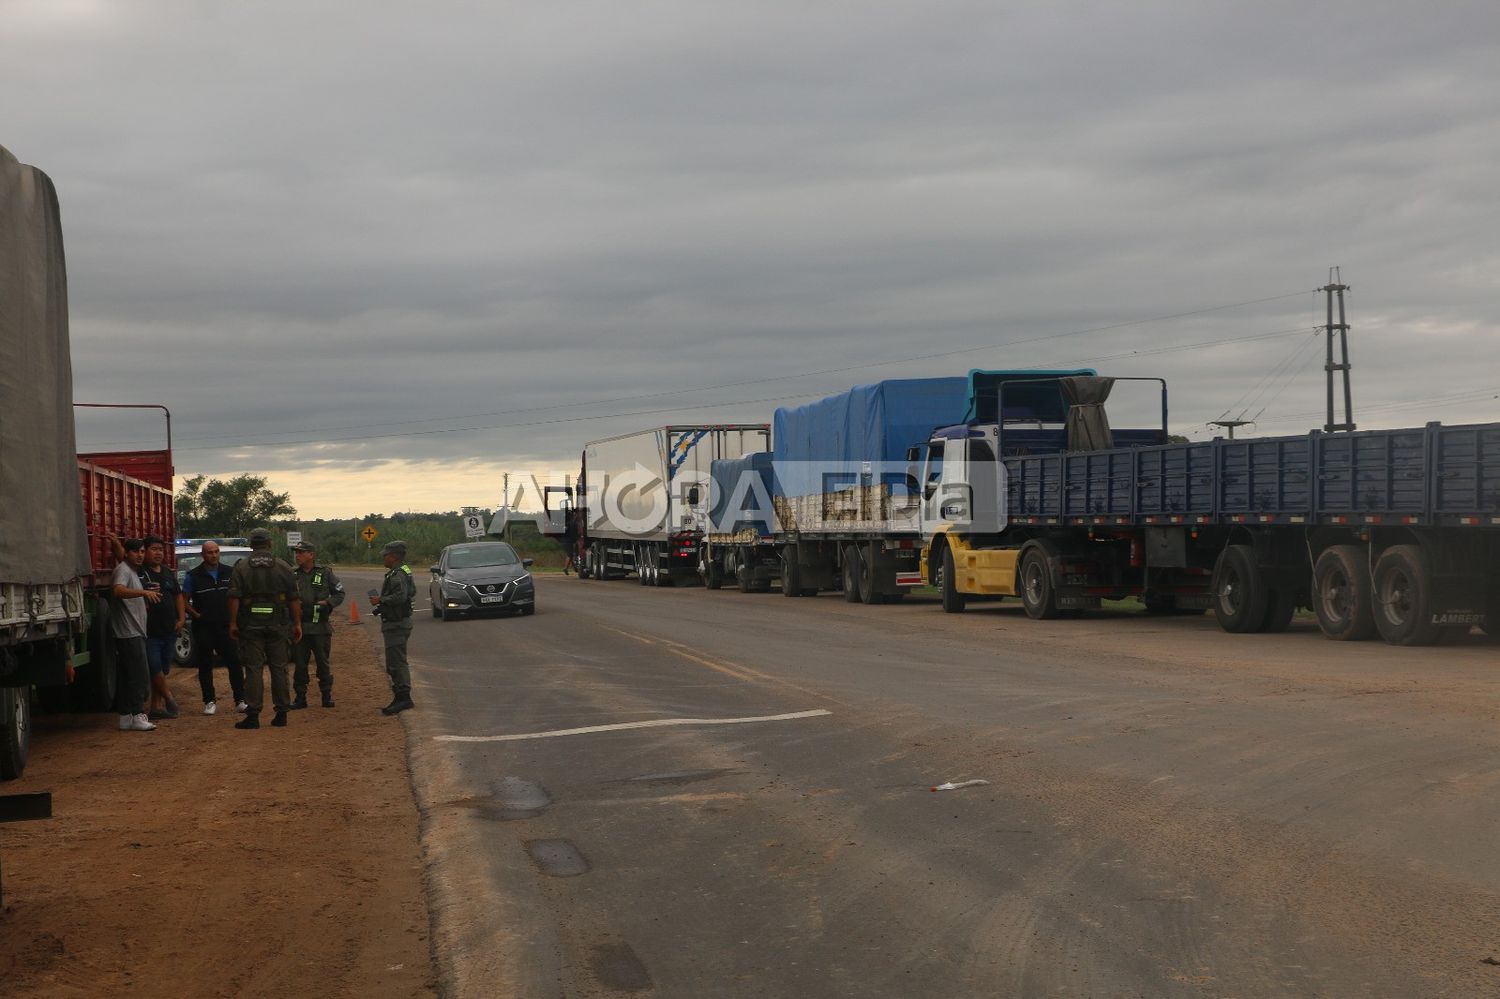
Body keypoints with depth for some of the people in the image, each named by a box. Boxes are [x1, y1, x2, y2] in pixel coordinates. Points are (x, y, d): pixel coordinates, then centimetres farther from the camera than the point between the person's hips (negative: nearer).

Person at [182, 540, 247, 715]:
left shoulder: (229, 573, 8)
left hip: (226, 626, 2)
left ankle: (240, 700, 3)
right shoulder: (193, 575, 1)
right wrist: (196, 615, -9)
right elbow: (184, 600, 4)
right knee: (205, 666, 2)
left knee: (235, 663, -2)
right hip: (203, 628, -1)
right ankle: (209, 702, 9)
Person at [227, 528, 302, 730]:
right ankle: (281, 713, 9)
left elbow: (234, 598, -6)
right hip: (277, 624, 1)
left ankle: (253, 715, -4)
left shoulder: (241, 567, -1)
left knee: (253, 669, -1)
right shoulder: (283, 567, 4)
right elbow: (293, 599, 3)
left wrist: (233, 623, -2)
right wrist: (297, 623, 9)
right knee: (279, 668, 8)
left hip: (251, 625, -1)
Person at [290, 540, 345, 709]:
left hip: (321, 627, -2)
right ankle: (300, 697, 12)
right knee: (300, 664, 4)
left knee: (323, 663, 4)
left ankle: (327, 696, 12)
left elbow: (339, 593, 7)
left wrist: (328, 603, -10)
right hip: (299, 626, 2)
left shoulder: (325, 573, 2)